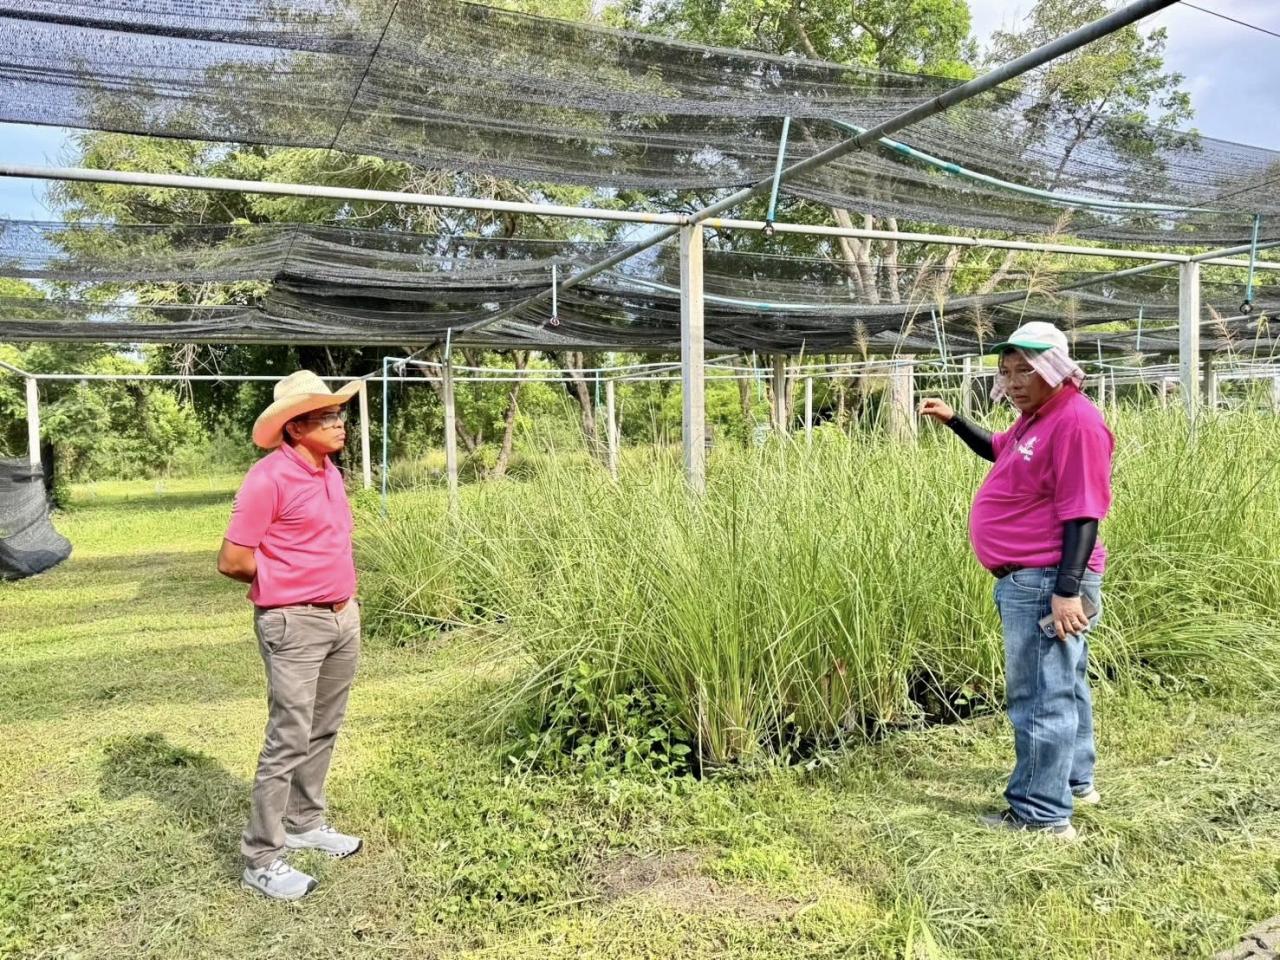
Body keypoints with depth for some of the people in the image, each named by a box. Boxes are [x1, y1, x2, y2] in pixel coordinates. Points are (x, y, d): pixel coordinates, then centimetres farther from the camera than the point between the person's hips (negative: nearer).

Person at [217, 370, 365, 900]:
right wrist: (288, 583, -2)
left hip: (343, 618, 8)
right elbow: (232, 561, -15)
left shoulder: (330, 472, 9)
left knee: (323, 730, 17)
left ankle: (305, 821, 33)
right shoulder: (269, 478, -17)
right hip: (294, 625, -8)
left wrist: (343, 590, 12)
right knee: (289, 740, -2)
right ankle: (261, 860, 10)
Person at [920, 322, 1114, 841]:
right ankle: (1074, 782, 35)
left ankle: (1042, 815, 4)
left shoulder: (1076, 421, -18)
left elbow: (1082, 514, -22)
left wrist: (1067, 590, -25)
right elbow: (998, 450, 35)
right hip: (1033, 581, 11)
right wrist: (952, 420, 22)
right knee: (1063, 687, 21)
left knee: (1041, 699, -5)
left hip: (1046, 584, -11)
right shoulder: (1037, 417, 14)